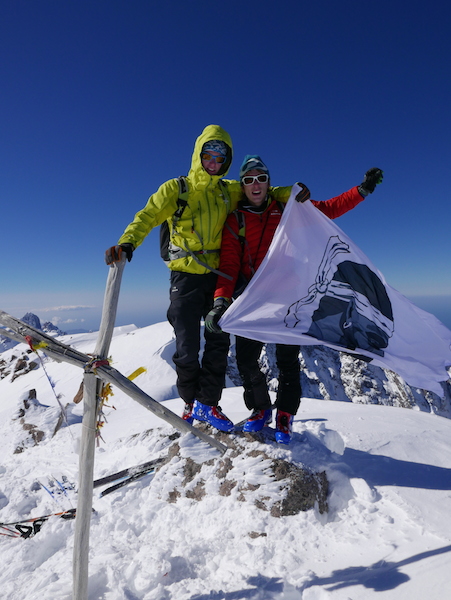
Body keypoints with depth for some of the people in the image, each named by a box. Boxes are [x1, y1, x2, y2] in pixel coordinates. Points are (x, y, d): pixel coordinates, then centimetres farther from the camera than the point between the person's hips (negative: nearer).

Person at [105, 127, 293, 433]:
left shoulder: (230, 191, 10)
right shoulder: (175, 189, 1)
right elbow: (147, 217, -6)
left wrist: (289, 193, -2)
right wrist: (127, 243, -24)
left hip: (218, 275, 3)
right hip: (186, 275, -3)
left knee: (219, 343, 4)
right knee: (187, 349, -1)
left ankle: (208, 403, 21)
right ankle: (190, 402, 24)